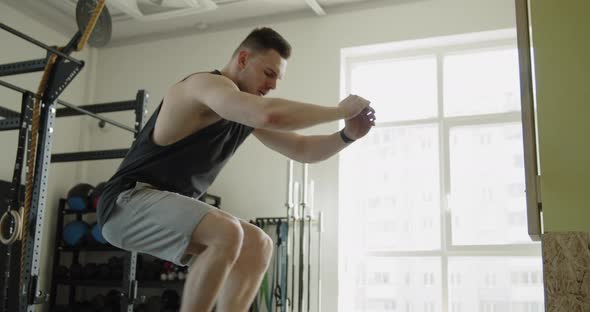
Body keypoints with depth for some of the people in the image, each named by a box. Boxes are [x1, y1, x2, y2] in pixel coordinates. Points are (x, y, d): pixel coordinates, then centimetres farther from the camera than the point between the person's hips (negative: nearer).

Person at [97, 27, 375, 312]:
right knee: (227, 232, -30)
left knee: (257, 246, 5)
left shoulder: (250, 111, 12)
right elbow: (270, 115, -35)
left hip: (168, 206, 10)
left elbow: (302, 150, 12)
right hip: (128, 201, -10)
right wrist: (340, 111, -24)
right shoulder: (207, 84, -16)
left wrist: (348, 135, -6)